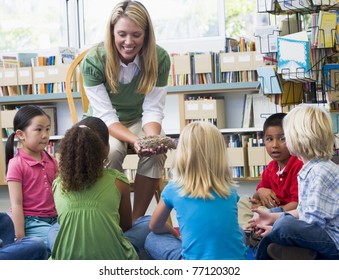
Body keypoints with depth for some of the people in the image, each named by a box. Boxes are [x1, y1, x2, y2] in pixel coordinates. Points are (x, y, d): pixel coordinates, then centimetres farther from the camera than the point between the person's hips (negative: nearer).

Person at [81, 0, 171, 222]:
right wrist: (134, 140, -41)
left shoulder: (159, 58, -17)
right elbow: (106, 115, -23)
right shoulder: (94, 61, -23)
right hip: (104, 124, -2)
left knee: (157, 152, -30)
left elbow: (153, 110, -14)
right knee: (111, 151, -35)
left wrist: (152, 138, -37)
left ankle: (137, 219, -16)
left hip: (140, 120, 2)